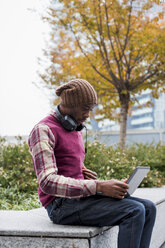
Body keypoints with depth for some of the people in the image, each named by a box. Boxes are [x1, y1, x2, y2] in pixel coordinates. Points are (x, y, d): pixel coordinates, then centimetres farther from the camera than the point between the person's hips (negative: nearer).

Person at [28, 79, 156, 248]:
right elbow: (48, 182, -22)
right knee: (134, 212, -23)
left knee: (148, 208, -6)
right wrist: (100, 187, -28)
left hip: (81, 197, 9)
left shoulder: (75, 131, 19)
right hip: (62, 204, -9)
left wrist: (87, 175, 3)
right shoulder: (43, 130, -10)